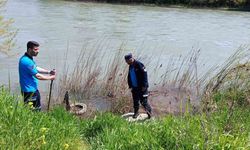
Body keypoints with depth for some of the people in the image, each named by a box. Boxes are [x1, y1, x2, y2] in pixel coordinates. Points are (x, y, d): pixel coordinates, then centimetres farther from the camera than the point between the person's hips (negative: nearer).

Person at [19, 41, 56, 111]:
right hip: (30, 91, -10)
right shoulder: (26, 61, -25)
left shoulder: (29, 58, 7)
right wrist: (50, 78, -9)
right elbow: (38, 76, -22)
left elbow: (36, 68, 18)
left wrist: (49, 72, 5)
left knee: (37, 108, 20)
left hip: (33, 89, 10)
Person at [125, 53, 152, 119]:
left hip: (141, 87, -8)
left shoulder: (139, 65, -15)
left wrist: (144, 86, -19)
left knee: (143, 100, -6)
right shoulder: (130, 66, 11)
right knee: (135, 101, 13)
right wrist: (130, 86, 14)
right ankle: (136, 112, 25)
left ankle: (149, 110, 11)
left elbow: (144, 75, -18)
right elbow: (129, 77, 20)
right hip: (135, 87, 8)